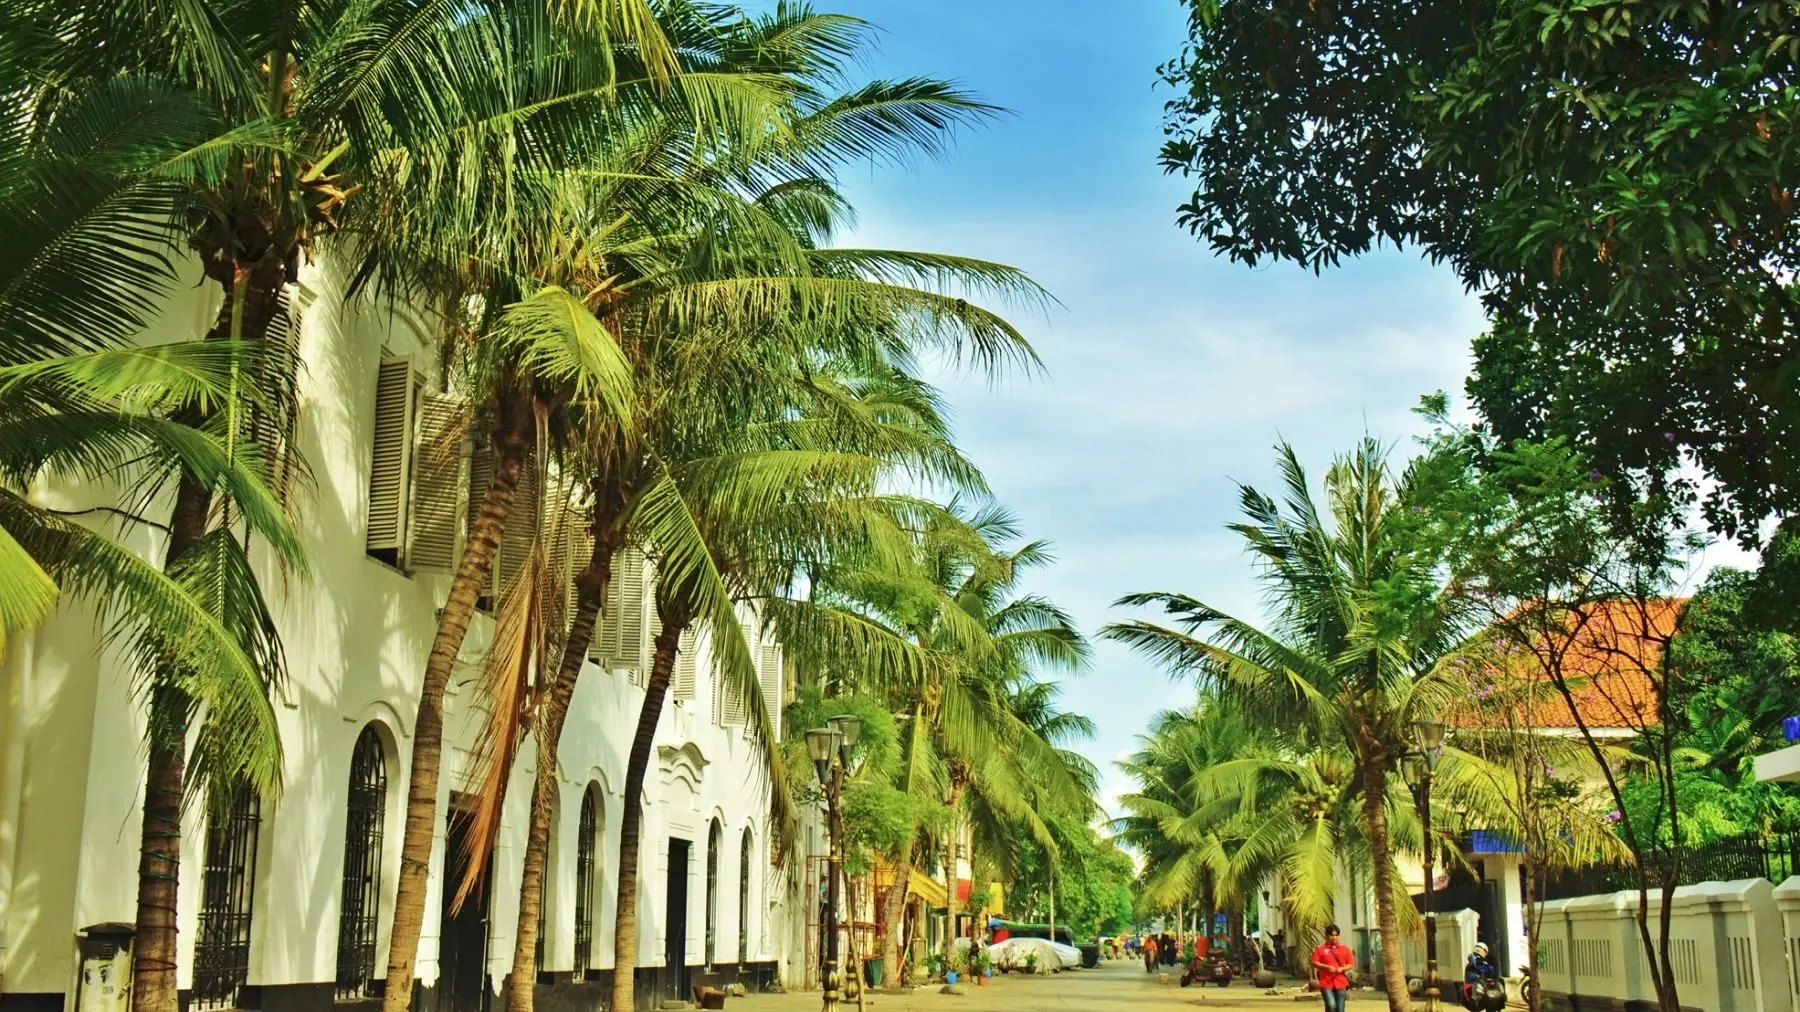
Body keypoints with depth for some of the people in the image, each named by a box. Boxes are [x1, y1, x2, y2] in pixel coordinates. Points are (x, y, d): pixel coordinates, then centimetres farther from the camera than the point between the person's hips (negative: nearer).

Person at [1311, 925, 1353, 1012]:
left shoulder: (1345, 948, 9)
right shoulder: (1320, 949, 2)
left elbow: (1351, 964, 10)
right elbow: (1314, 963, -2)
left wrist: (1342, 969, -9)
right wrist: (1327, 967, -16)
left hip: (1341, 983, 2)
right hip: (1326, 983, -2)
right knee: (1331, 1005, -20)